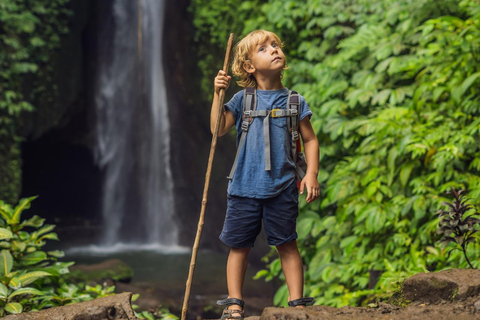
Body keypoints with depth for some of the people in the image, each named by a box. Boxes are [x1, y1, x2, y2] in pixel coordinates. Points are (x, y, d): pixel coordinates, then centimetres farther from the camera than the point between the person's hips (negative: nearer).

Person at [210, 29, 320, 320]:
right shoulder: (242, 99, 3)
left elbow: (310, 140, 9)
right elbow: (219, 129, -6)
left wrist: (312, 173, -2)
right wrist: (218, 94, -14)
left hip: (282, 188, 0)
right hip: (244, 186, 0)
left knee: (287, 244, 4)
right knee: (239, 245, 5)